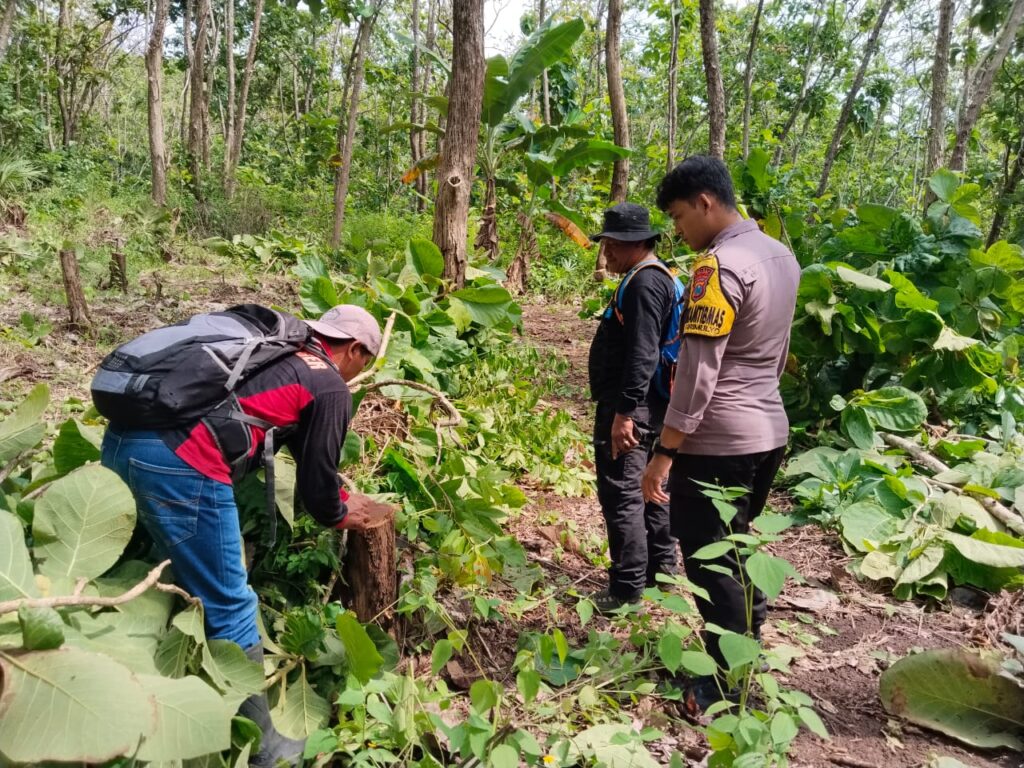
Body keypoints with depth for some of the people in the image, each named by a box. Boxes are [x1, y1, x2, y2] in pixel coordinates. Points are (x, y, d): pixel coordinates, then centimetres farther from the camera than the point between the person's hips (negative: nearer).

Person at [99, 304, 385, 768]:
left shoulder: (275, 350, 28)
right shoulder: (332, 389, 4)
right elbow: (315, 474, 10)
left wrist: (337, 494, 47)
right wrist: (338, 515, 31)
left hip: (121, 437, 9)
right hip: (178, 464, -9)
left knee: (179, 576, 27)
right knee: (229, 609, 4)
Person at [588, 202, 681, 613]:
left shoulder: (644, 282, -17)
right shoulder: (656, 277, 17)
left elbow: (642, 354, -25)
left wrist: (624, 412, -27)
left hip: (630, 408, -11)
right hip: (648, 406, 11)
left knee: (622, 495, -5)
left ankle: (627, 591, 2)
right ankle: (661, 572, 31)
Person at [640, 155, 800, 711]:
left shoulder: (719, 265, -18)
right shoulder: (781, 255, 10)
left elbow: (697, 372, -22)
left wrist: (663, 454, -18)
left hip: (716, 443, -9)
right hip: (768, 432, 9)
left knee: (708, 563, 3)